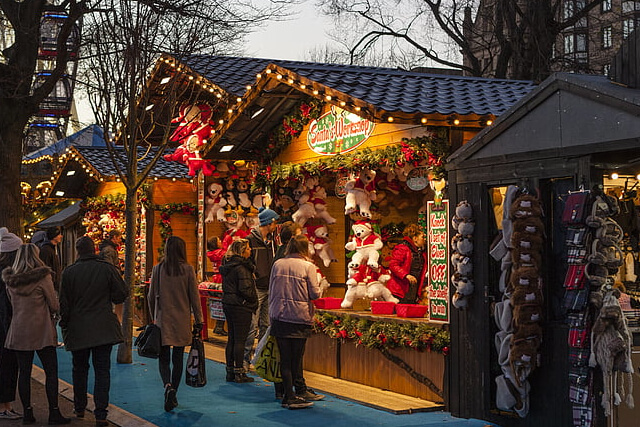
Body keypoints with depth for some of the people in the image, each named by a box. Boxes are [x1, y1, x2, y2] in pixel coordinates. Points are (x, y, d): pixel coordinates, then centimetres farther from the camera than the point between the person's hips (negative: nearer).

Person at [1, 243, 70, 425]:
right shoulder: (43, 277, -11)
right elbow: (55, 306, -7)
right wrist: (51, 312, 14)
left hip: (18, 332, 5)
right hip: (42, 331, -5)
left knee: (24, 372, 8)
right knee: (51, 372, 2)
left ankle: (27, 412, 11)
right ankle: (54, 412, 2)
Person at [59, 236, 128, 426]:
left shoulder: (69, 272, -5)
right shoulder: (107, 269, -6)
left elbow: (64, 303, -1)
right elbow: (121, 294, -3)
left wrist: (64, 325, 11)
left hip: (78, 330, 1)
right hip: (104, 329, -1)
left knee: (79, 369, 17)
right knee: (102, 370, 1)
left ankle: (79, 408, 27)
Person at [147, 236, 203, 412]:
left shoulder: (158, 269, -2)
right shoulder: (187, 269, -6)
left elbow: (151, 296, 4)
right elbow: (194, 297, -4)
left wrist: (154, 317, 17)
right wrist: (198, 320, 3)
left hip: (163, 320, 0)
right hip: (182, 321, 0)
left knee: (163, 358, 6)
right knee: (178, 358, 10)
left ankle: (168, 386, -20)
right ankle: (173, 396, 15)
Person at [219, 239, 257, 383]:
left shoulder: (227, 265, 11)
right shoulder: (241, 268, -17)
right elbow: (246, 290, -21)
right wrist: (254, 301, -5)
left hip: (228, 305, 9)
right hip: (241, 306, -9)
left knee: (231, 339, 13)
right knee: (240, 340, -3)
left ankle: (230, 372, 18)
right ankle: (239, 373, 1)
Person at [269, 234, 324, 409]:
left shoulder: (277, 265, 5)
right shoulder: (308, 266, -7)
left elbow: (271, 292, 9)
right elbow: (315, 293, -8)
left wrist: (271, 315, 18)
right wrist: (320, 290, 15)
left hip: (279, 316, 3)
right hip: (300, 316, -3)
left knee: (285, 358, 4)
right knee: (296, 357, 5)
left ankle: (289, 394, 8)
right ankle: (300, 390, 14)